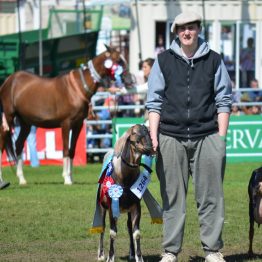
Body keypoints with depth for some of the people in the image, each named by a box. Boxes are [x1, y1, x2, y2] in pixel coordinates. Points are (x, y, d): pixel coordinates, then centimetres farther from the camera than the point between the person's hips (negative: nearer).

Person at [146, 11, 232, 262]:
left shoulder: (213, 60, 8)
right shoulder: (164, 60, 8)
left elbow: (223, 101, 9)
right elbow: (154, 101, 8)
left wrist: (221, 137, 1)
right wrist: (153, 136, -1)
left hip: (206, 137, 0)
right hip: (171, 137, 0)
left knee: (210, 196, -1)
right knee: (172, 197, 2)